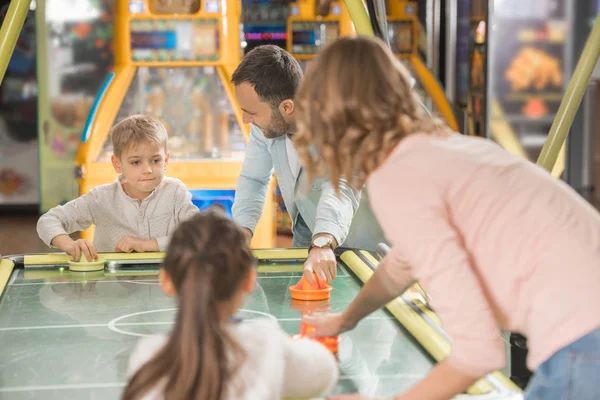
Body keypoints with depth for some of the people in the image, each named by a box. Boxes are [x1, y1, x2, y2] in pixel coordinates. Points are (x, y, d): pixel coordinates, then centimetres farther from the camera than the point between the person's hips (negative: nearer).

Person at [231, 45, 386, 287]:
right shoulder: (266, 120, -12)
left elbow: (342, 186, -48)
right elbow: (253, 178, 2)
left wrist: (323, 244, -66)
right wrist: (242, 230, -15)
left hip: (362, 247, -5)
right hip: (307, 239, 5)